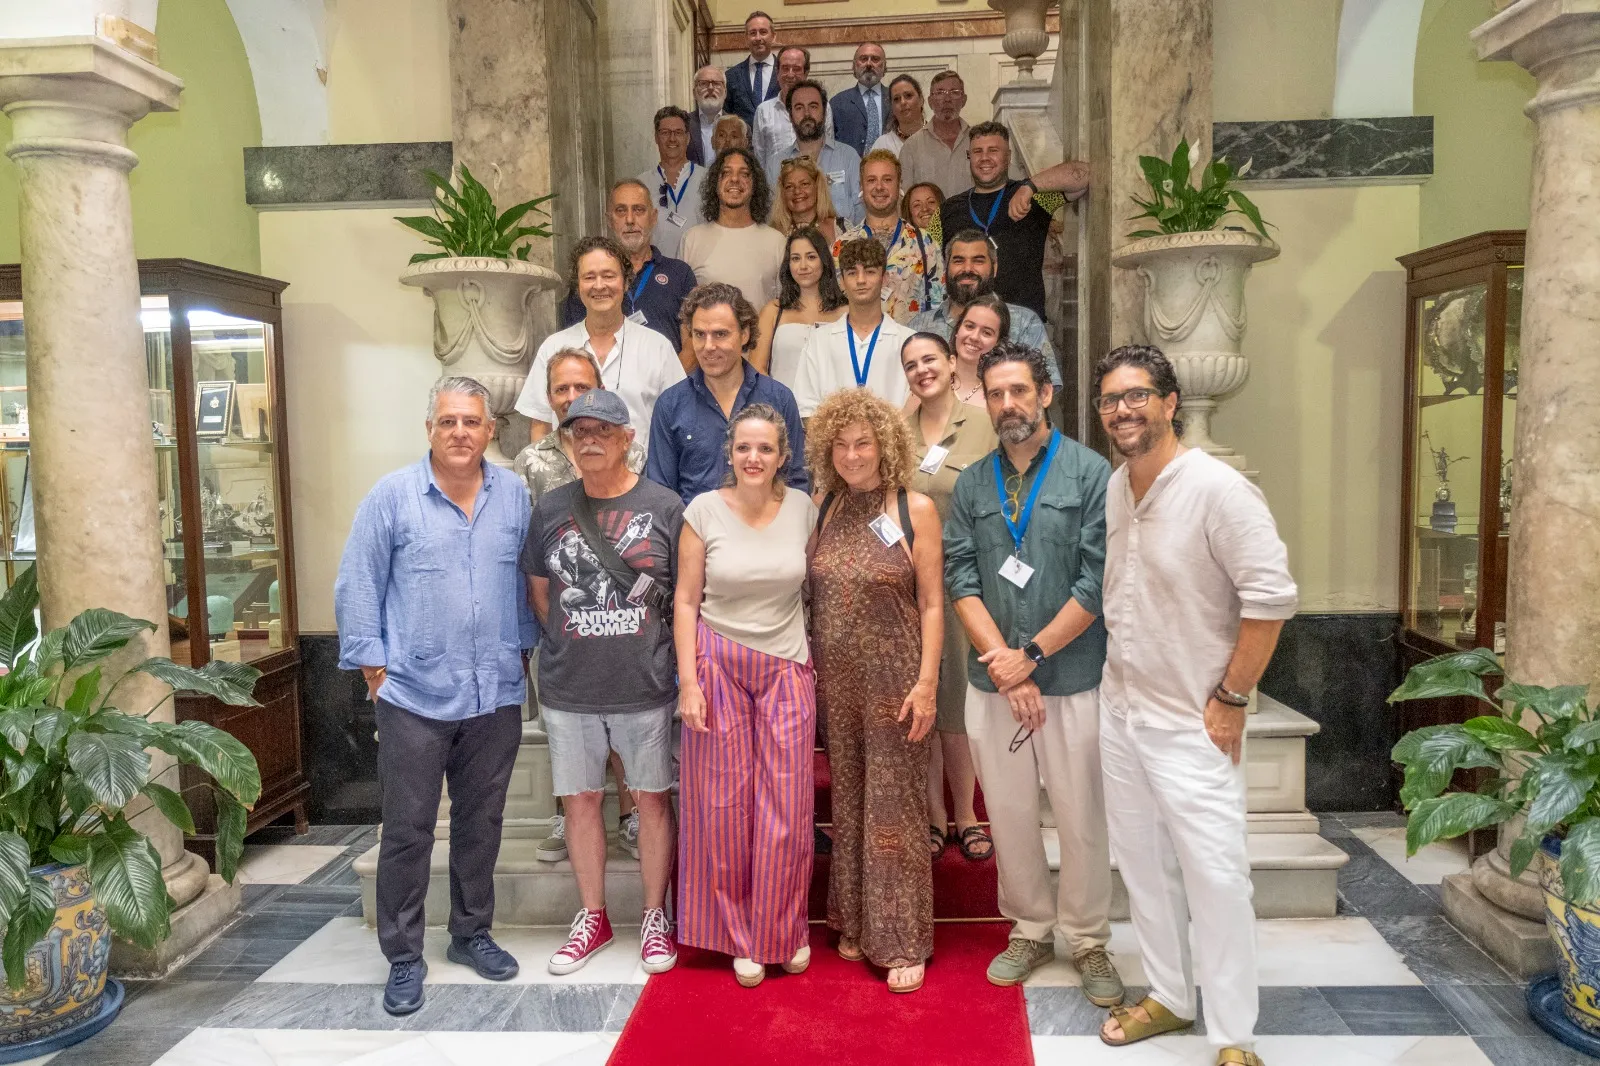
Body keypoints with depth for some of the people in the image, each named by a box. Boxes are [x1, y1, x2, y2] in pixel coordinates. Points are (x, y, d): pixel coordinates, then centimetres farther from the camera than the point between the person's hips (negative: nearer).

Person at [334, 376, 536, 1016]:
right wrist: (372, 663, -5)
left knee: (480, 821, 15)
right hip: (415, 696, -3)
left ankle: (472, 933, 33)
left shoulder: (514, 496, 4)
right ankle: (403, 957, 21)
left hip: (496, 694, 3)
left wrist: (523, 648, 11)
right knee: (407, 830, 5)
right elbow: (358, 586, -2)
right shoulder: (392, 496, -4)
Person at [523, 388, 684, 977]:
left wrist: (651, 648, 1)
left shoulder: (663, 507, -3)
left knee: (652, 797, 8)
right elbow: (539, 591, 13)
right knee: (580, 799, 11)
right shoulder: (549, 509, 4)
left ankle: (656, 916, 25)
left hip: (645, 686, -2)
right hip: (568, 688, 2)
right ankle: (592, 916, 29)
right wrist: (575, 642, 8)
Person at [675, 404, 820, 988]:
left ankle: (783, 930, 25)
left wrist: (815, 660, 5)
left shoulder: (802, 507, 1)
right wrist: (688, 680, -7)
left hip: (787, 668, 1)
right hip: (719, 665, -1)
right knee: (725, 803, 6)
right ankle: (738, 932, 25)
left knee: (787, 806, 3)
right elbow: (686, 601, -1)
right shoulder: (703, 511, -4)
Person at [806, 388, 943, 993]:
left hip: (893, 677, -4)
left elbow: (931, 603, -6)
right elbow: (811, 595, 10)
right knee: (847, 803, 14)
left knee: (894, 810, 3)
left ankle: (903, 941, 16)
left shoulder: (915, 508, -5)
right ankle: (856, 923, 30)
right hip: (835, 679, 4)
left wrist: (927, 682, -12)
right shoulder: (824, 506, 6)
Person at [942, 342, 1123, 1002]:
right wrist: (1005, 667, -10)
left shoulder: (1090, 473, -4)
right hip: (992, 679, 3)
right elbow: (961, 581, 0)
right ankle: (1030, 929, 31)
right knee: (1008, 811, 12)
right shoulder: (971, 485, 7)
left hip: (1072, 677, -3)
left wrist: (1030, 656, -10)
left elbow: (1096, 584, -10)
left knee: (1081, 816, 6)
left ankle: (1087, 939, 26)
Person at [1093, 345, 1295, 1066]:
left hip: (1192, 723, -7)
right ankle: (1170, 997, 34)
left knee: (1214, 874, -1)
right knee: (1142, 862, 16)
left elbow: (1272, 596, -19)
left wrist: (1231, 699, -16)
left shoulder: (1216, 488, -17)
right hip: (1120, 709, 7)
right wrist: (1119, 672, 13)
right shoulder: (1115, 486, 5)